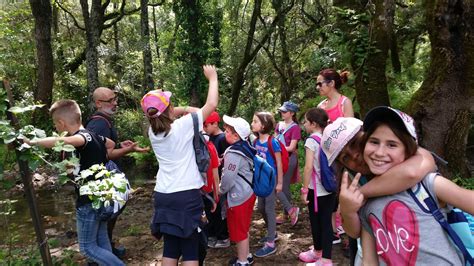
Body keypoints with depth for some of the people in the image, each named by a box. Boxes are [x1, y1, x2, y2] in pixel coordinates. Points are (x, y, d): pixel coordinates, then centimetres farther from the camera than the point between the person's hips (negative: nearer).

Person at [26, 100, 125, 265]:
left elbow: (62, 141, -44)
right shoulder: (92, 136, 6)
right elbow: (111, 144, 27)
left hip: (89, 201, -9)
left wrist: (33, 142, -32)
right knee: (102, 241, 18)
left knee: (88, 248, 4)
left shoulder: (81, 136, -20)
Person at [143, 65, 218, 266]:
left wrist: (183, 110, 14)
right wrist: (213, 78, 9)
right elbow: (211, 104, -4)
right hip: (187, 195, -6)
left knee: (170, 247, 15)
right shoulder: (183, 126, -12)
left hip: (163, 195, 6)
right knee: (190, 249, 5)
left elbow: (165, 119, 27)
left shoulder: (153, 132, 4)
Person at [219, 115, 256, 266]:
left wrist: (221, 190, -4)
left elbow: (228, 178, -22)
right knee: (244, 228, 22)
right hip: (248, 193, 9)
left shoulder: (233, 153, -24)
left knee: (238, 231, 6)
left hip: (238, 197, -9)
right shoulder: (245, 148, 5)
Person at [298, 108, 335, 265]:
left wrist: (304, 190, -14)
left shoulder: (311, 140, -13)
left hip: (316, 189, -6)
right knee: (326, 222, 10)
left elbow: (309, 167, -19)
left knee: (316, 222, 12)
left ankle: (318, 252, 31)